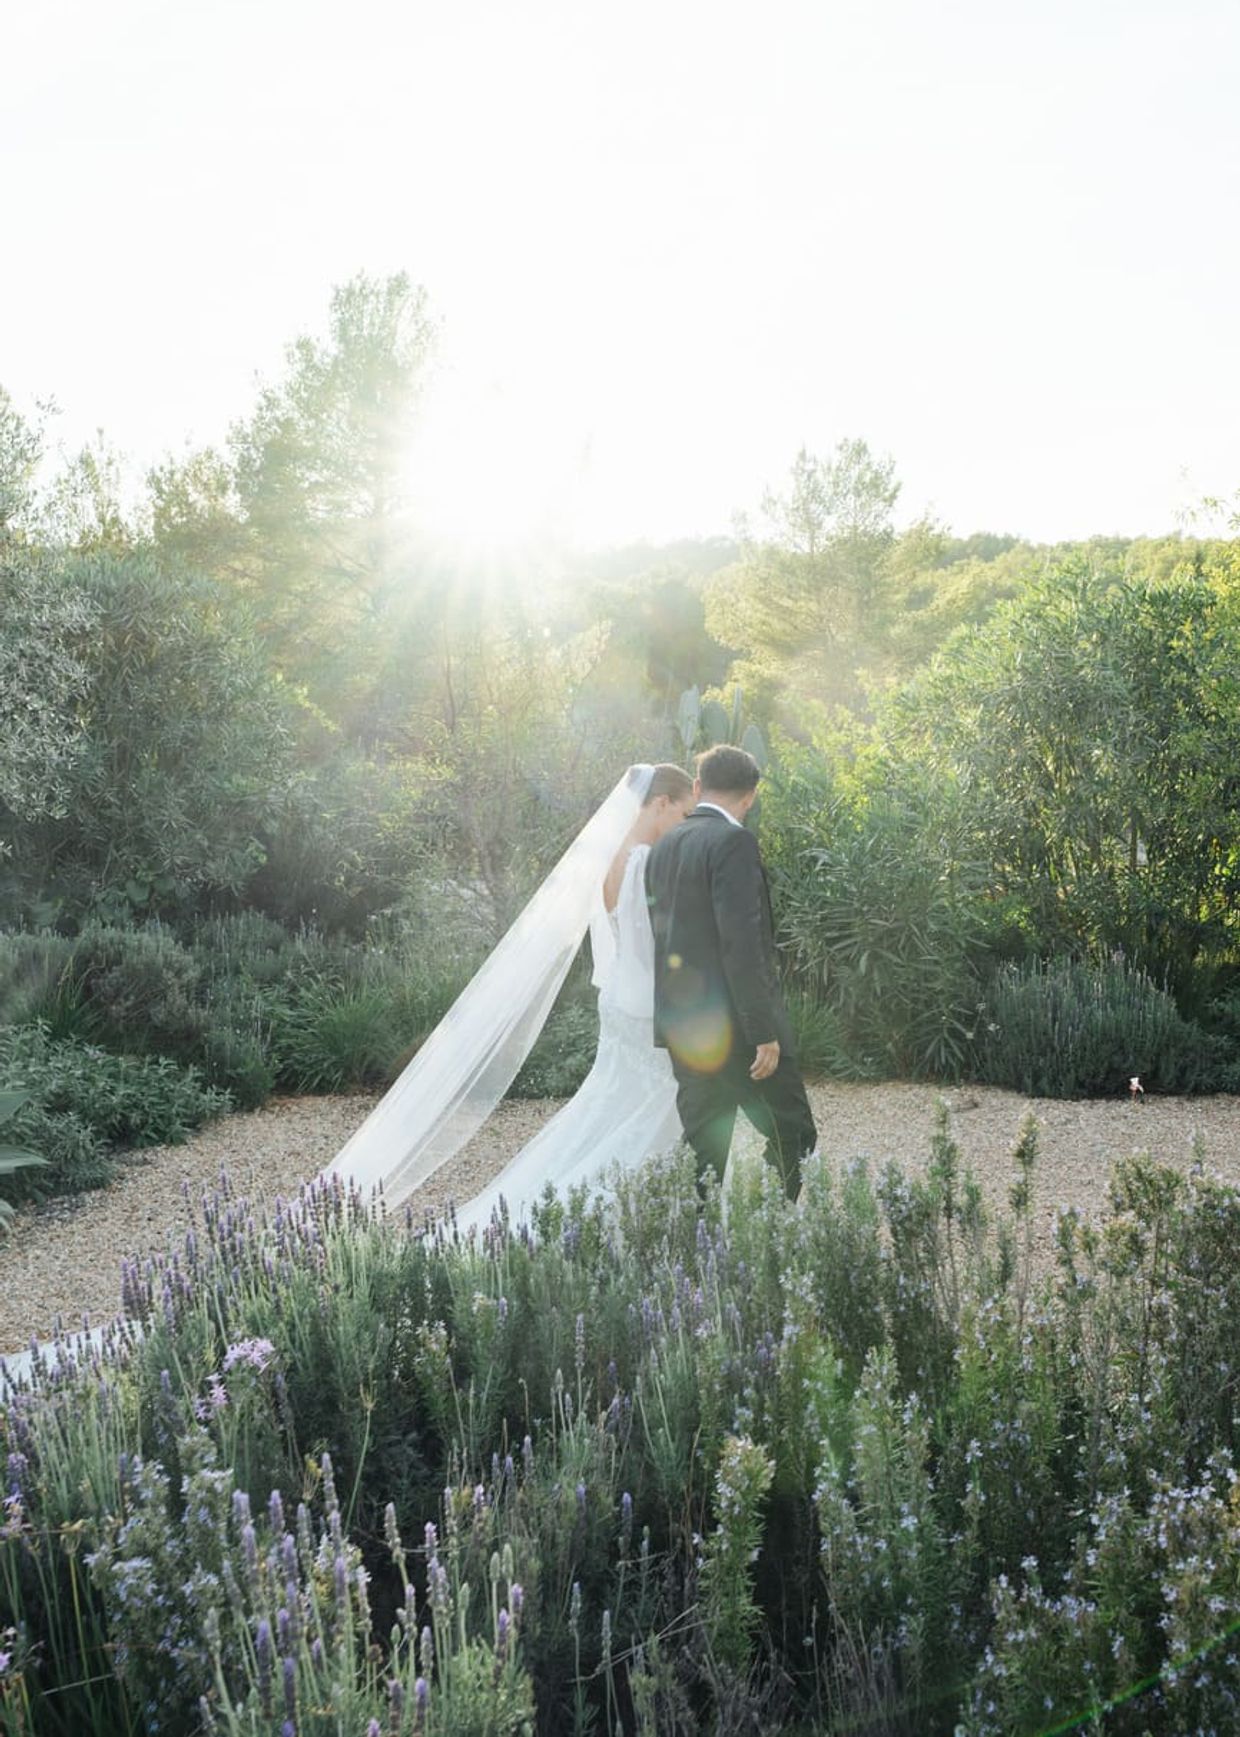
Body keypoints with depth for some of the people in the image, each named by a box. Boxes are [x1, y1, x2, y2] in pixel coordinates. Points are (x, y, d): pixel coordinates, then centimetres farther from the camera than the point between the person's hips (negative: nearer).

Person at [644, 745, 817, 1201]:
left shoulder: (663, 847, 12)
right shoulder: (733, 842, -13)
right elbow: (741, 942, -20)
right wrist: (764, 1033, -18)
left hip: (684, 1028, 8)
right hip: (735, 1025, -8)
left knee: (705, 1150, 12)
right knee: (793, 1137, 3)